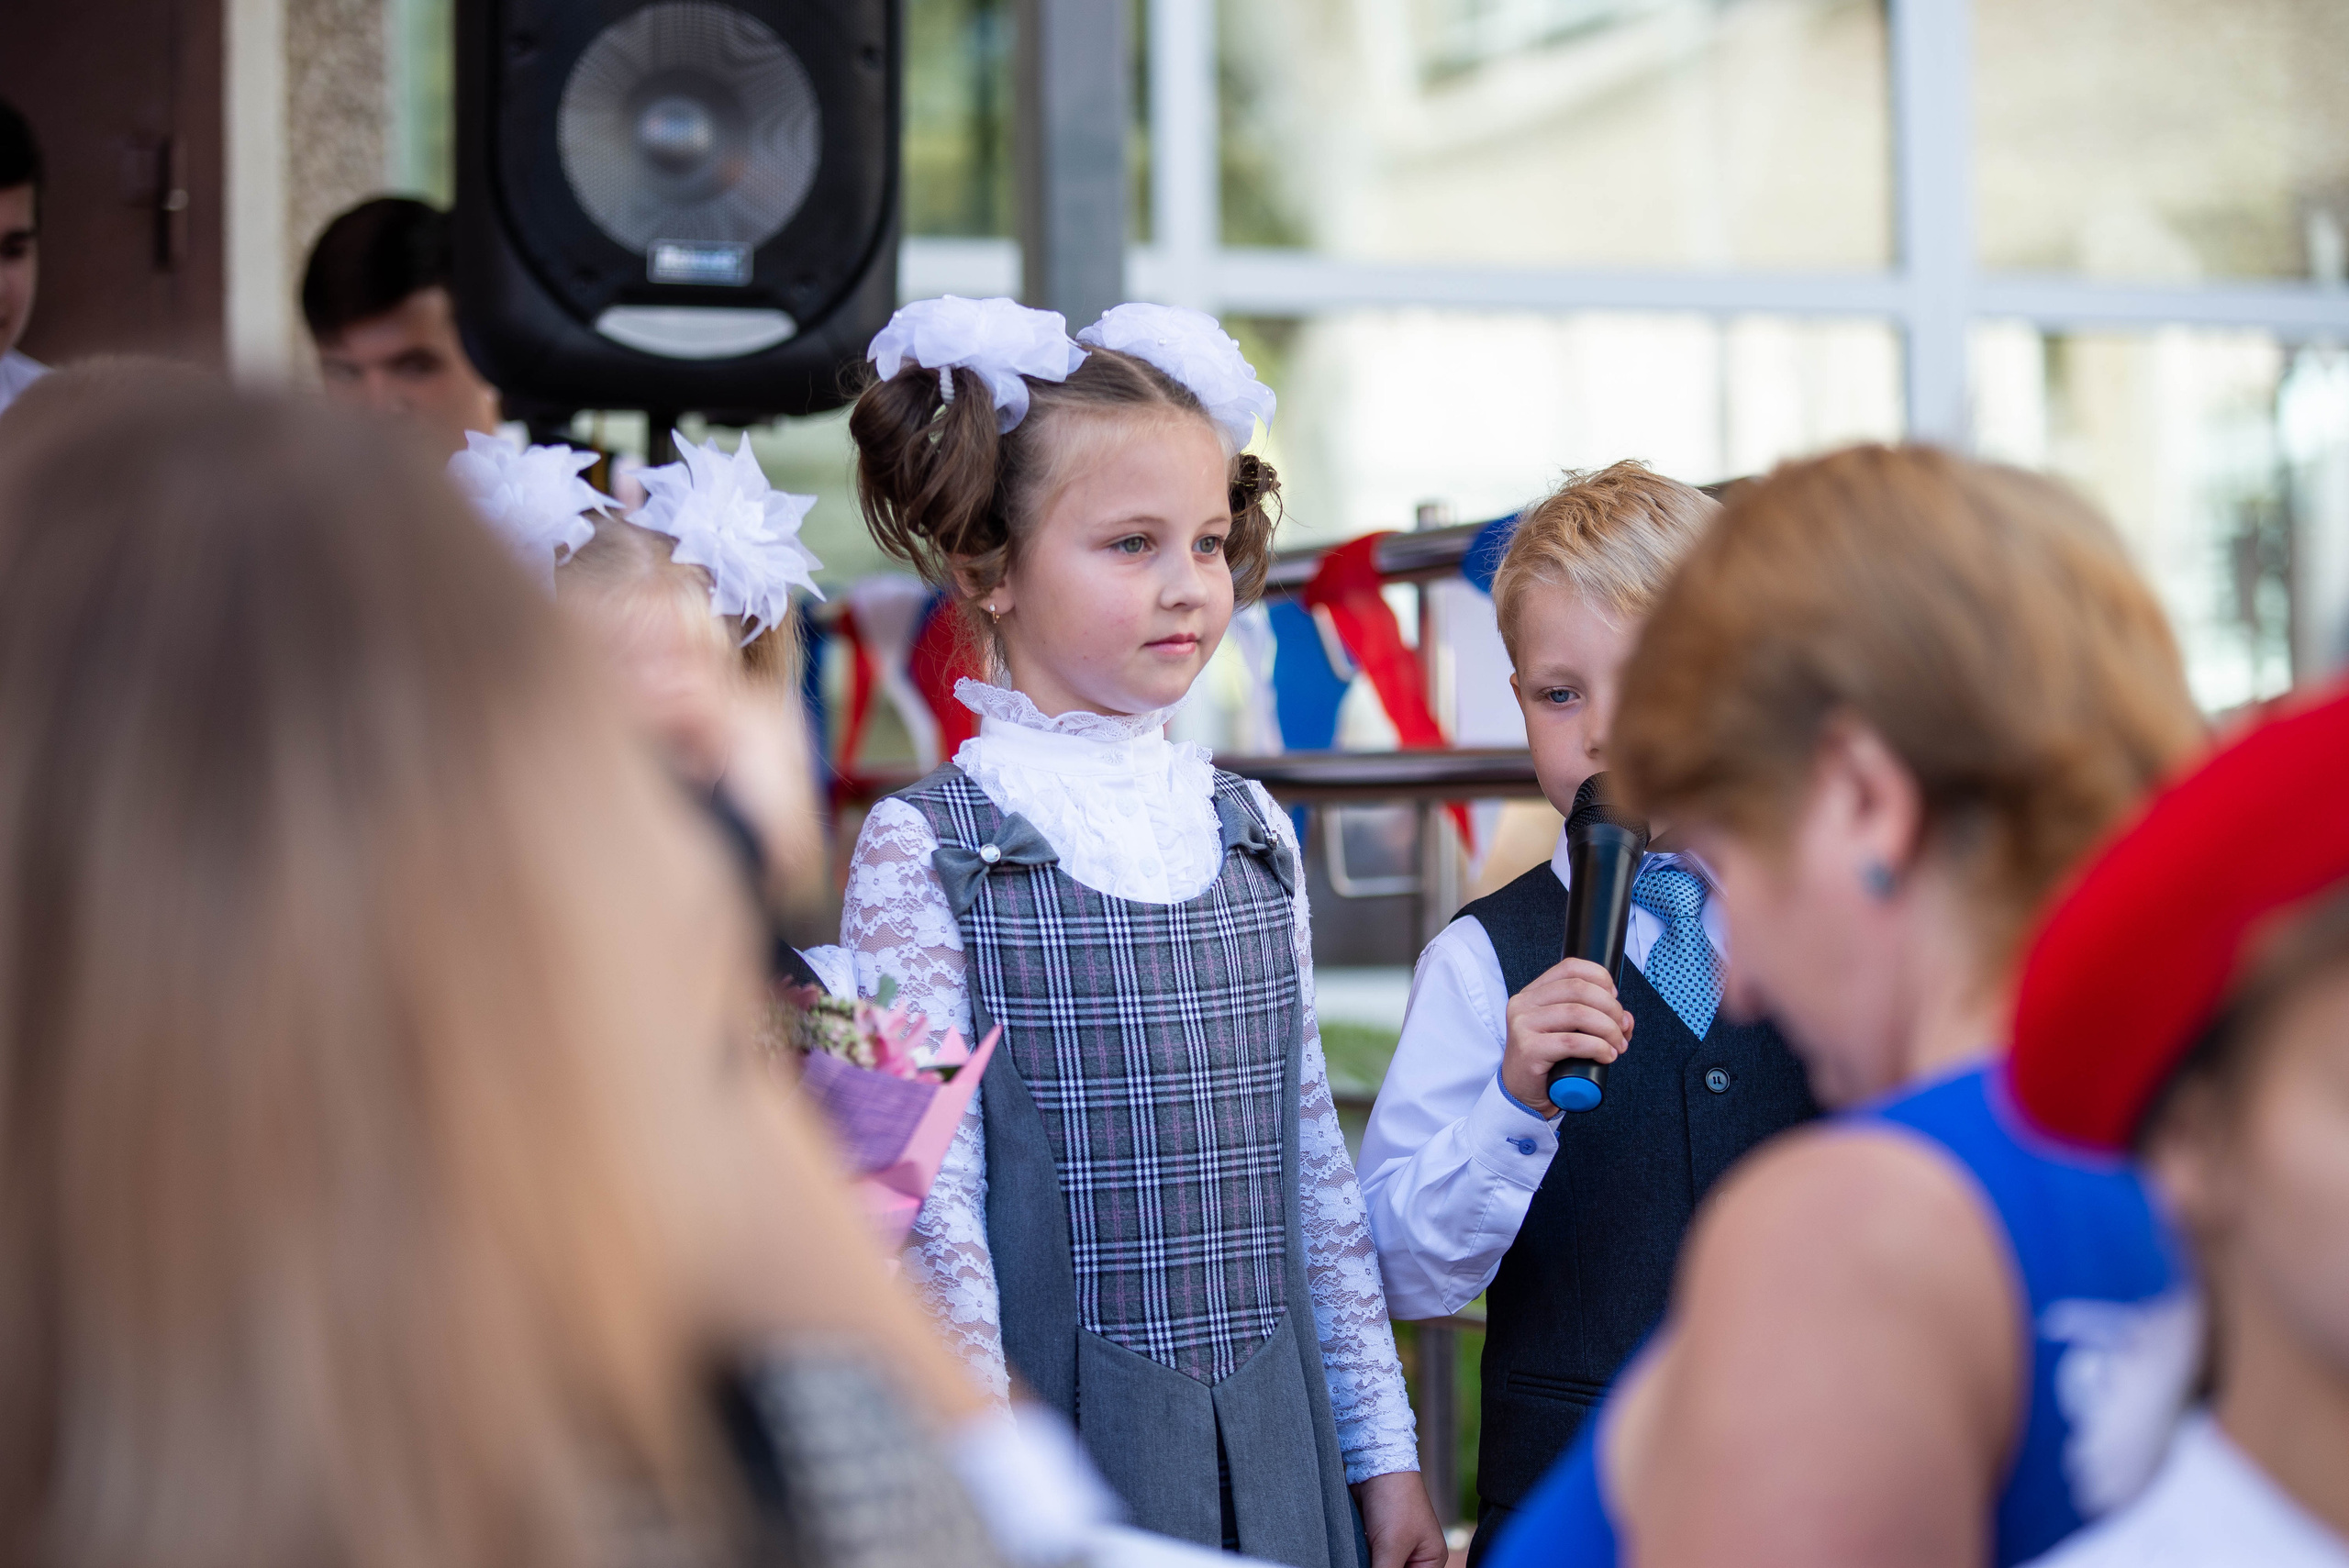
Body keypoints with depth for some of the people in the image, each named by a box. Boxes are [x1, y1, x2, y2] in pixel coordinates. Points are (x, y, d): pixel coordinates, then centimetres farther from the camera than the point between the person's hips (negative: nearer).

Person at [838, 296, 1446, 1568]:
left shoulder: (1253, 837, 8)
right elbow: (931, 1198, -10)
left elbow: (1315, 1164, 12)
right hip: (1059, 1454, -4)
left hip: (1278, 1455, 5)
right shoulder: (925, 852, -7)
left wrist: (1384, 1448, 11)